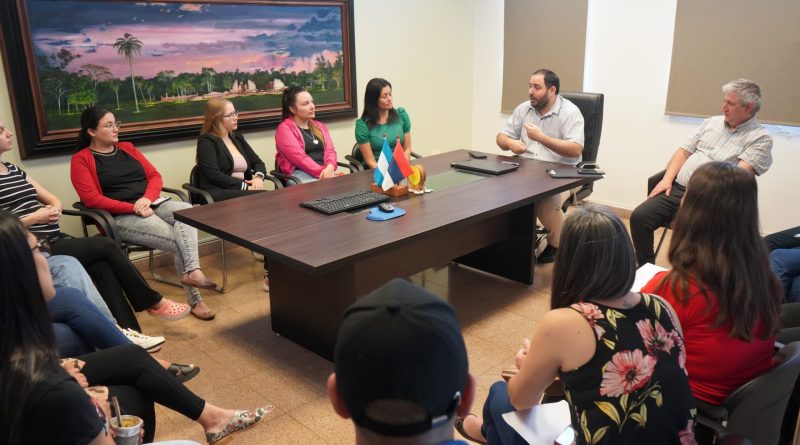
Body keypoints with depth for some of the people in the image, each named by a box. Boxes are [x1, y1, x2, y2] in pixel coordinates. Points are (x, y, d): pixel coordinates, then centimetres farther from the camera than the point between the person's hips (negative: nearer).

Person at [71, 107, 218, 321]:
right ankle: (195, 300, -22)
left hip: (153, 205, 5)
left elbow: (155, 176, 14)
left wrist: (147, 198, -8)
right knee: (181, 242, -28)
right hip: (122, 217, -5)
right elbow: (91, 199, -9)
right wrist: (133, 208, -17)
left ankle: (192, 271, -42)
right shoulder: (81, 160, 2)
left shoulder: (127, 148, 20)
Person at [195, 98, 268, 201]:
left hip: (241, 191, 6)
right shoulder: (206, 141, -1)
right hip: (218, 194, -6)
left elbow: (258, 162, 19)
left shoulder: (237, 137, 20)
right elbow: (214, 175, -14)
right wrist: (244, 186, -18)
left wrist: (258, 177, -5)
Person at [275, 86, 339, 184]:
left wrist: (330, 168, -12)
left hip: (325, 171, 6)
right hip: (300, 174, -5)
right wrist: (322, 173, -20)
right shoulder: (284, 129, 2)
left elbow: (330, 149, 10)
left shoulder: (320, 126, 22)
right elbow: (299, 157, -10)